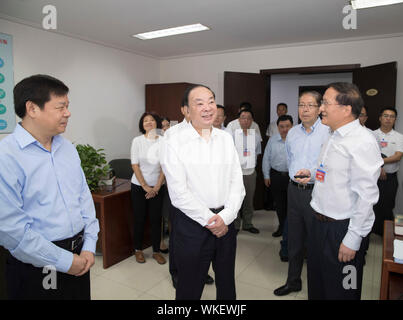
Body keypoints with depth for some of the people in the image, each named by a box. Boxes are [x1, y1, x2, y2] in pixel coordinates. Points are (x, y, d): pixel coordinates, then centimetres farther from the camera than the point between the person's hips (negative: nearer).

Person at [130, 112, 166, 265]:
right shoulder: (137, 141, -5)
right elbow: (135, 165, -6)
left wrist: (157, 186, -9)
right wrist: (145, 186, -11)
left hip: (157, 187, 1)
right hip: (139, 186, -1)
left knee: (156, 219, 5)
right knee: (139, 219, 7)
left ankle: (156, 251, 20)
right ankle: (138, 250, 25)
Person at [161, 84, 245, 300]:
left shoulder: (226, 139, 6)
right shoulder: (174, 143, -9)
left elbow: (237, 182, 3)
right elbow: (178, 192, -14)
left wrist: (225, 216, -9)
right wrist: (209, 220, -13)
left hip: (226, 221, 5)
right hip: (192, 223, -4)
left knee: (226, 284, 21)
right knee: (190, 287, 12)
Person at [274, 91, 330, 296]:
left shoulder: (328, 132, -10)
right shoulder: (292, 133, 11)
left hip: (316, 191, -6)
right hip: (294, 190, 6)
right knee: (294, 239, 16)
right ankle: (293, 281, 33)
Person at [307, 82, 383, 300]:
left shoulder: (362, 141, -19)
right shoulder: (334, 137, 10)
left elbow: (366, 196, -22)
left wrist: (352, 240, -21)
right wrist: (312, 173, 9)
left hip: (342, 229, -8)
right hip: (320, 224, 8)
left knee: (340, 291, 12)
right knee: (316, 285, 23)